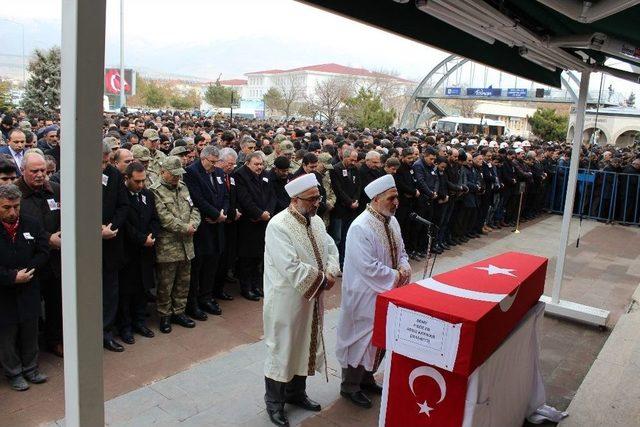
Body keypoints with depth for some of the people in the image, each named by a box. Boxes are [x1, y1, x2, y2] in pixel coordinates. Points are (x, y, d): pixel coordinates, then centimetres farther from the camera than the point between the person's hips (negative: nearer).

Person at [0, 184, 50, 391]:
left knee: (30, 332, 15)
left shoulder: (32, 224, -1)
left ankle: (30, 368, 32)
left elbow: (44, 252, 0)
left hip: (29, 291, 3)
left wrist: (26, 271, -11)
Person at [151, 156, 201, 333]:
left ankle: (179, 312, 30)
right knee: (165, 284, 5)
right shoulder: (155, 191, -10)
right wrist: (185, 228, -15)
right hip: (166, 247, -6)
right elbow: (164, 217, -18)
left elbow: (194, 208, 12)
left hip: (186, 245, 7)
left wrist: (193, 224, -7)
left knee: (184, 282, 16)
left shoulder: (183, 188, 13)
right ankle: (165, 316, 21)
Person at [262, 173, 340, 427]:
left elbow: (331, 249, 9)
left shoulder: (316, 221, 3)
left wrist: (330, 272, -11)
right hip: (286, 301, -7)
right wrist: (322, 278, -17)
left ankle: (296, 393, 41)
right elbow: (291, 268, -28)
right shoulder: (278, 226, -22)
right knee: (282, 350, 8)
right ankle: (274, 402, 28)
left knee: (306, 346, 20)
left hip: (312, 298, 8)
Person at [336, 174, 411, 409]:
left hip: (387, 293, 9)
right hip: (366, 296, -9)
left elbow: (400, 250, 14)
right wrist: (395, 275, -18)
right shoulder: (360, 228, -24)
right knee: (362, 339, 5)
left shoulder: (392, 221, 3)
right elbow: (368, 266, -28)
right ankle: (349, 386, 25)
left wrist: (404, 265, -7)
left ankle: (366, 377, 40)